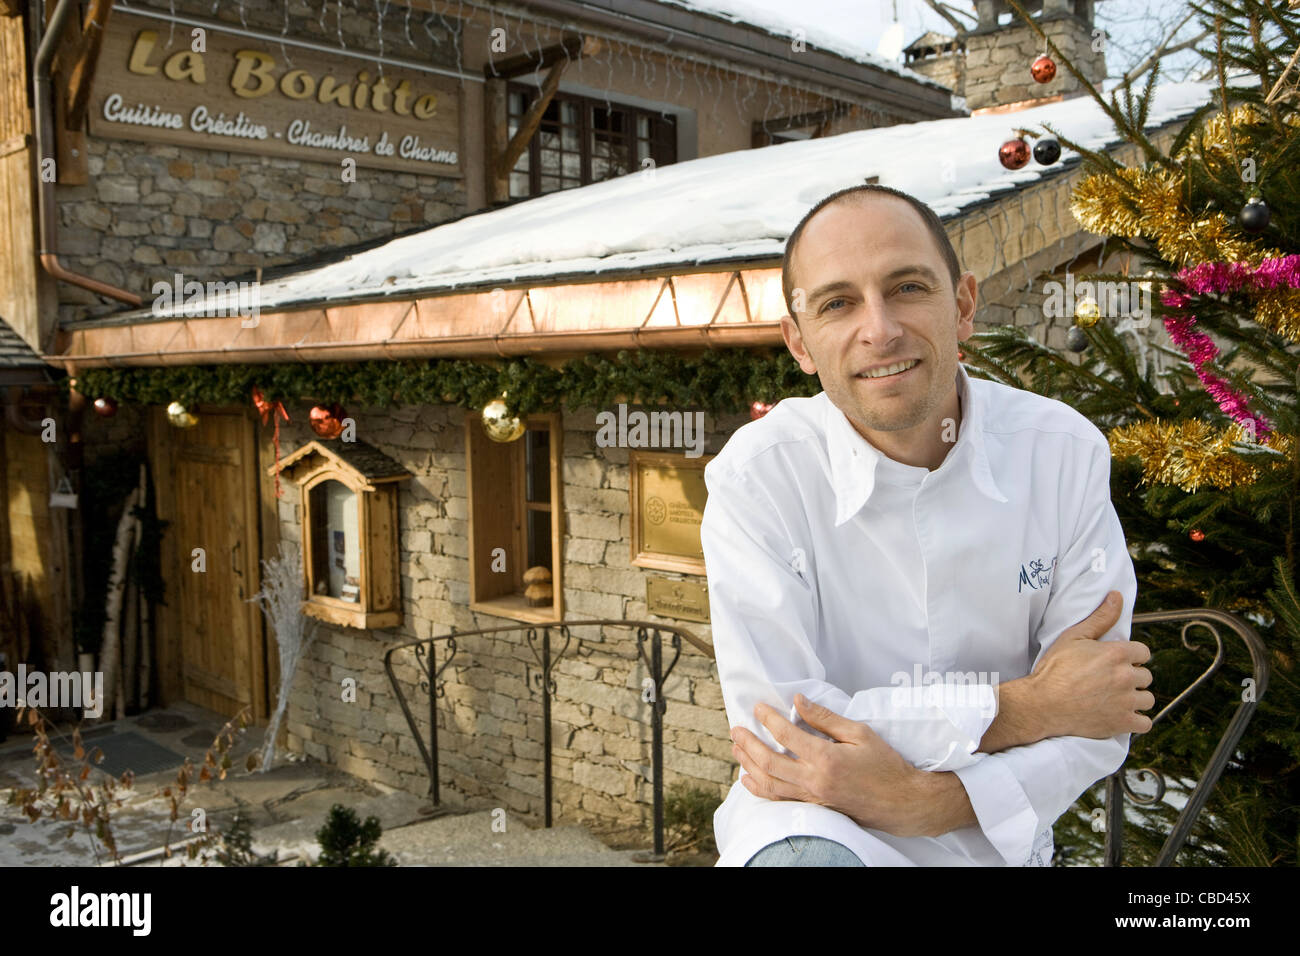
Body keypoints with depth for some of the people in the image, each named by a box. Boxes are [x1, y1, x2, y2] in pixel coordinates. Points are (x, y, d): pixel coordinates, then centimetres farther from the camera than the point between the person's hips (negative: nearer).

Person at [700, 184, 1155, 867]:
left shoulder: (1066, 454, -10)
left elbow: (1097, 722, -8)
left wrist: (925, 799, -24)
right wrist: (1017, 708, -17)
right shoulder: (755, 476, -17)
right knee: (799, 853, -33)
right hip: (819, 823, -5)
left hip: (995, 836, 5)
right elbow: (775, 722, -20)